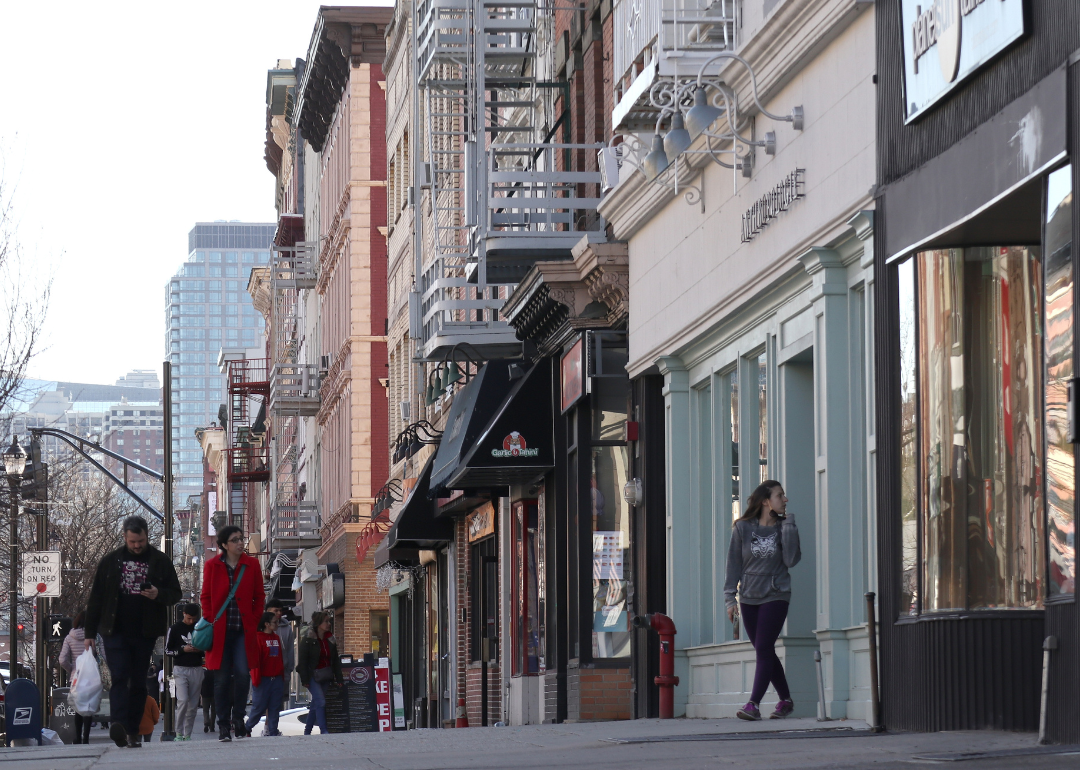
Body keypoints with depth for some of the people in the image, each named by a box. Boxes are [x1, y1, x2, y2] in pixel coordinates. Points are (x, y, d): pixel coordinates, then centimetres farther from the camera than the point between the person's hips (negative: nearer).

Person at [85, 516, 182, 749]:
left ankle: (132, 731, 12)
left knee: (139, 682, 6)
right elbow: (96, 598, 10)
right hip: (115, 631, -1)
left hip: (145, 633, 1)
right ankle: (118, 724, -28)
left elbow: (176, 594, 8)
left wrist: (159, 595, -15)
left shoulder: (159, 561, 6)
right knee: (119, 677, -15)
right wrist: (90, 632, 6)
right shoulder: (111, 561, 7)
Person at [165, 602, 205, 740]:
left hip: (196, 669, 3)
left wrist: (200, 650, -3)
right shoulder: (175, 629, 3)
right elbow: (167, 651, 3)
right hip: (180, 669, -3)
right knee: (183, 700, -17)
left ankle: (188, 735, 5)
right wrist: (183, 650, -12)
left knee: (193, 705, 1)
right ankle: (179, 734, -10)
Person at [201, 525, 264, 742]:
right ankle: (223, 726, 6)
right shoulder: (212, 566, 4)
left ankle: (238, 719, 5)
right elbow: (205, 597, 7)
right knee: (222, 678, 0)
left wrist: (254, 621, 1)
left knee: (242, 674, -12)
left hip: (244, 630, 1)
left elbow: (259, 596, 10)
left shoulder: (252, 565, 6)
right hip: (220, 630, 0)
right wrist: (210, 621, -3)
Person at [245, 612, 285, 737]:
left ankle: (273, 731, 7)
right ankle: (246, 729, 13)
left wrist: (282, 677, 15)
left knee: (275, 707, 4)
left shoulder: (276, 638, 14)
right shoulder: (259, 638, -7)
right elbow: (255, 659, -10)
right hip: (264, 678, -6)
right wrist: (256, 678, -13)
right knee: (259, 706, -2)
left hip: (277, 679, 6)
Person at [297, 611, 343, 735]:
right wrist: (304, 679, -16)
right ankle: (324, 731, -19)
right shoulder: (308, 639, -8)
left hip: (326, 676, 6)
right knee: (320, 702, -17)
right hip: (313, 676, -6)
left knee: (315, 705, 9)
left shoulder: (330, 639, 9)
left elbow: (336, 660, 13)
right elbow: (302, 660, -10)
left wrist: (339, 679, 8)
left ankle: (307, 732, 19)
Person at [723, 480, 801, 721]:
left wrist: (788, 525, -13)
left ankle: (754, 704, -14)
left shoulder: (784, 527, 0)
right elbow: (734, 563, 4)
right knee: (764, 652, 8)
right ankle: (786, 700, 22)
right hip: (748, 598, 2)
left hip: (775, 597, -2)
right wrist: (730, 597, -2)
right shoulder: (743, 528, 1)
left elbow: (791, 560, -13)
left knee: (764, 650, -11)